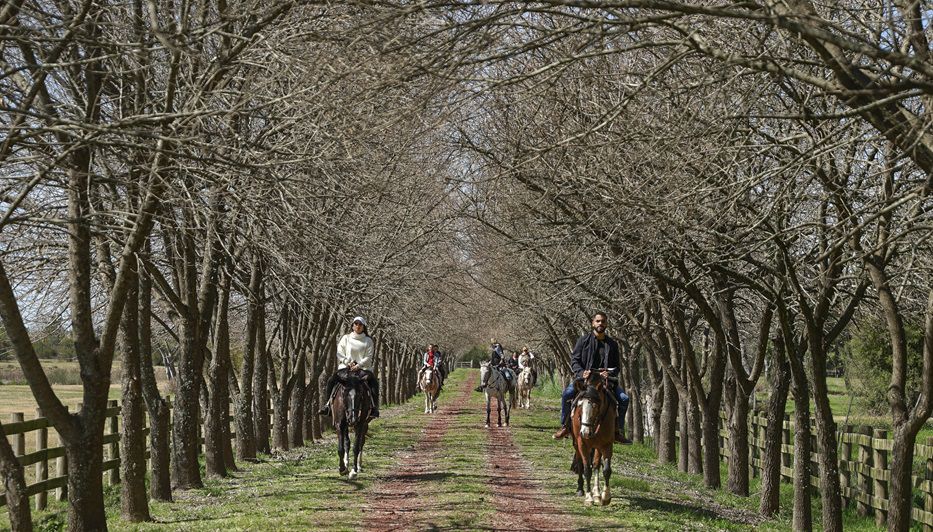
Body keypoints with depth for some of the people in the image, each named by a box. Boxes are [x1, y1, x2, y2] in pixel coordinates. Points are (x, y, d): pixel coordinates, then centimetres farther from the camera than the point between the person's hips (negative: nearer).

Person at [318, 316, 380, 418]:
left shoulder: (368, 341, 8)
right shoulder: (346, 338, 11)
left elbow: (368, 357, 1)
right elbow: (339, 354, 7)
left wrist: (358, 365, -14)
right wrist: (348, 362, -8)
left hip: (363, 367, -1)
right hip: (346, 366, 1)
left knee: (374, 383, -26)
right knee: (331, 380, -19)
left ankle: (374, 407, -22)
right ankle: (328, 403, -8)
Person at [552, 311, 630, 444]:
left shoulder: (612, 344, 10)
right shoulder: (584, 340, 4)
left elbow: (617, 366, 10)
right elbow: (574, 360, -1)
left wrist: (609, 373, -13)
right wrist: (582, 372, -20)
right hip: (583, 377, -2)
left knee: (624, 398, -17)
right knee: (566, 395, -27)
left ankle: (619, 431, -3)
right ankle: (565, 426, -9)